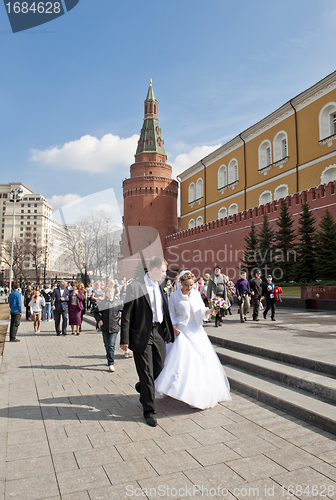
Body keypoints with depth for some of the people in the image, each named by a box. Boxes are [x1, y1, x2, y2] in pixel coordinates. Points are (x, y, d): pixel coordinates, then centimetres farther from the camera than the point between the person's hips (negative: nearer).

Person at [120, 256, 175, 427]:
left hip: (158, 333, 6)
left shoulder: (161, 286, 9)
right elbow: (127, 315, -10)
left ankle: (142, 388, 42)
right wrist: (125, 339, -12)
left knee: (160, 367, 11)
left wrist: (168, 332, 15)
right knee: (146, 373, 3)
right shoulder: (135, 286, -11)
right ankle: (149, 410, 19)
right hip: (141, 335, -6)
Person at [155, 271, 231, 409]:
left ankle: (202, 393, 20)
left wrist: (209, 311, -11)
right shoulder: (174, 296, -4)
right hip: (182, 332, -4)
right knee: (181, 359, -11)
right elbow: (171, 314, 1)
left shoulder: (196, 294, 6)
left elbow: (201, 311, 9)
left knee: (203, 360, 5)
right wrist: (174, 327, -12)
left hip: (196, 332, 4)